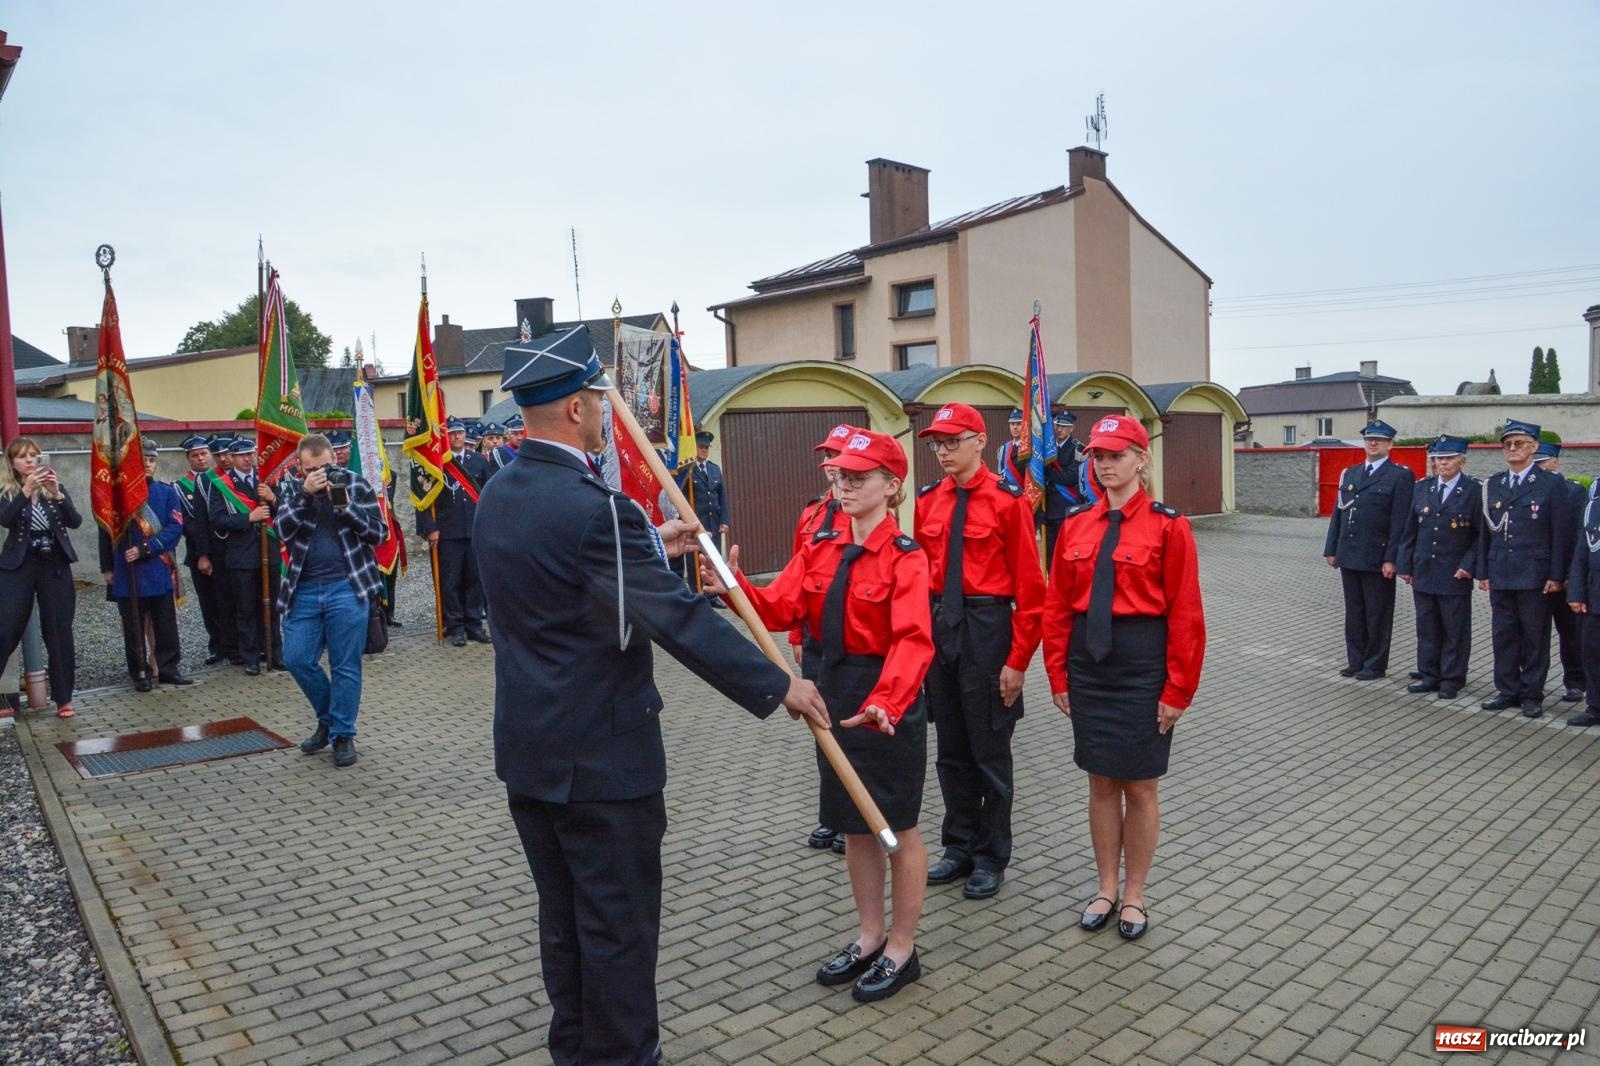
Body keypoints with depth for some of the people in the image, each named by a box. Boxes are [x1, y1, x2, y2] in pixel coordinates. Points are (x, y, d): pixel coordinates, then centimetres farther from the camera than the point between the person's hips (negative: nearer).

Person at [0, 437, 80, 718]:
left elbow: (75, 522, -6)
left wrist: (57, 494, -21)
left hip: (55, 566, 1)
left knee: (59, 633, 2)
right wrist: (27, 490, -27)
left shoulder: (55, 487, 6)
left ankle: (63, 698, 9)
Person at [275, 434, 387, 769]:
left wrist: (346, 507, -15)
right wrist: (305, 494, -16)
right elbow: (282, 530, -7)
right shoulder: (293, 491, 10)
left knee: (346, 666, 0)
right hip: (304, 589, 3)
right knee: (297, 658, 3)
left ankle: (343, 734, 13)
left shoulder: (357, 485, 2)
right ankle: (329, 718, 26)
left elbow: (378, 533, -3)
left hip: (347, 587, -3)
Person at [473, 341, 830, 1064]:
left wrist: (649, 546, 22)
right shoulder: (593, 507, -23)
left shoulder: (496, 497, 4)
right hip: (601, 757, -9)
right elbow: (679, 620, -25)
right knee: (618, 925, 7)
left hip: (527, 752, 9)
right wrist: (779, 688, -18)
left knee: (563, 919, 21)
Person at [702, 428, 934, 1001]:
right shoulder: (819, 547, 4)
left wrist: (884, 702, -43)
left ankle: (901, 949, 27)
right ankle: (869, 938, 36)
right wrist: (734, 588, -25)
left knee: (899, 827, 9)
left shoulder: (906, 558, -15)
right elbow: (780, 608, -6)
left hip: (888, 702, -6)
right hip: (833, 696, 6)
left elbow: (913, 641, -27)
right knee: (854, 825, 18)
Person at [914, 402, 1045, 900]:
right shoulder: (928, 501, 6)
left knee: (989, 749, 7)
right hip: (938, 626, 6)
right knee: (950, 747, 16)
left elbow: (1028, 585, -11)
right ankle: (959, 847, 32)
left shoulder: (1008, 501, -11)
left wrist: (1018, 660, -13)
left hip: (986, 629, -5)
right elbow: (919, 574, 10)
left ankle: (991, 857, 24)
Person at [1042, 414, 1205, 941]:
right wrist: (1058, 674, 3)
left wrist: (1178, 690, -10)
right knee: (1101, 781, 13)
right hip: (1087, 663, 4)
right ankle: (1107, 889, 29)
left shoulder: (1168, 525, -9)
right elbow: (1057, 604, 5)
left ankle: (1134, 894, 26)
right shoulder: (1076, 524, 3)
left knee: (1139, 786, 8)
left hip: (1142, 664, -3)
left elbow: (1185, 614, -9)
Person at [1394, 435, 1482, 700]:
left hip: (1455, 574, -4)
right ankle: (1429, 676, 21)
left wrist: (1469, 566, -13)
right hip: (1423, 571, 4)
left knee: (1455, 630, 5)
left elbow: (1481, 534, -5)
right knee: (1427, 628, 11)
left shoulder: (1474, 490, -5)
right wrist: (1404, 564, 6)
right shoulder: (1421, 488, 7)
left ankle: (1452, 680, 14)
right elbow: (1410, 529, 10)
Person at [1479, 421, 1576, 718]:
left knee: (1535, 637, 4)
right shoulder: (1491, 486, 10)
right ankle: (1507, 690, 19)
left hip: (1535, 576, -4)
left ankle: (1532, 695, 14)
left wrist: (1556, 576, -10)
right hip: (1500, 575, 4)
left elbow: (1562, 534, -5)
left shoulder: (1552, 484, -3)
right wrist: (1484, 572, 7)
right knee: (1503, 635, 8)